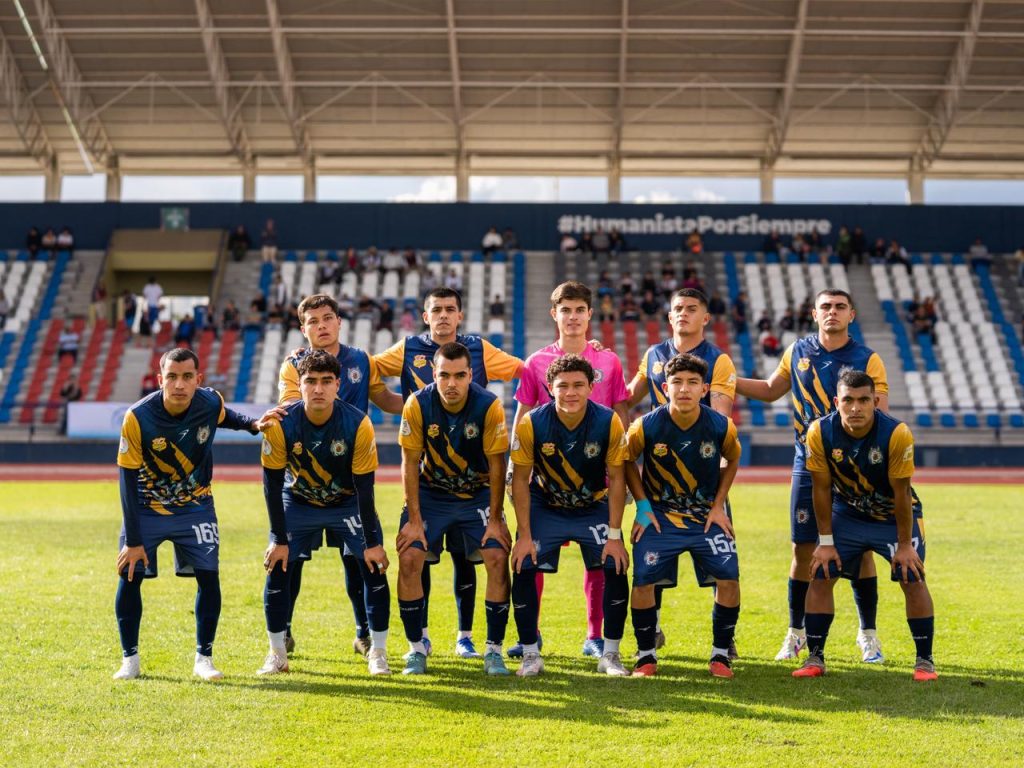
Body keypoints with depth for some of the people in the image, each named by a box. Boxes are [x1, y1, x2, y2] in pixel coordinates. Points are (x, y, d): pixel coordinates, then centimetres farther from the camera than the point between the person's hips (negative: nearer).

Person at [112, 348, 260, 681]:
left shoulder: (210, 403, -17)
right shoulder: (138, 417, -25)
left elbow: (224, 416, 11)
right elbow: (129, 481, -20)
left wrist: (252, 423, -11)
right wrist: (133, 539, -19)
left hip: (195, 506, 2)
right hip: (146, 508, -2)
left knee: (208, 576, -6)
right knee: (129, 576, -6)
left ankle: (203, 657, 9)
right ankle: (130, 659, 11)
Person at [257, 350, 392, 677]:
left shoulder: (358, 424, -25)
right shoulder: (280, 424, -24)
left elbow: (364, 486, -19)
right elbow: (272, 483, -15)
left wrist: (372, 542, -16)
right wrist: (279, 539, -14)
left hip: (348, 503, 0)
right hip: (298, 502, 1)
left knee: (374, 567, -12)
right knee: (277, 568, -10)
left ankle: (378, 653, 3)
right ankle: (276, 655, 7)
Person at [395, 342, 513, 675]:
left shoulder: (490, 406, -21)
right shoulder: (417, 405, -19)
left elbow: (496, 466, -13)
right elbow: (410, 464, -11)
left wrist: (495, 519, -12)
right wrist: (414, 519, -12)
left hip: (478, 494, 0)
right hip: (430, 494, 1)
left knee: (497, 557, -16)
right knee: (409, 558, -14)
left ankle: (493, 649, -1)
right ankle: (416, 648, 2)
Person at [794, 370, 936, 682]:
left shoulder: (897, 434, -29)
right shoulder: (820, 433, -23)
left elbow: (901, 493, -20)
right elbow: (822, 489, -12)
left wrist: (904, 544, -13)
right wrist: (826, 542, -8)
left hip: (894, 515, -2)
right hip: (847, 514, 2)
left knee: (913, 580, -11)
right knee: (820, 576, -6)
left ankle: (925, 661, 4)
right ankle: (814, 658, 5)